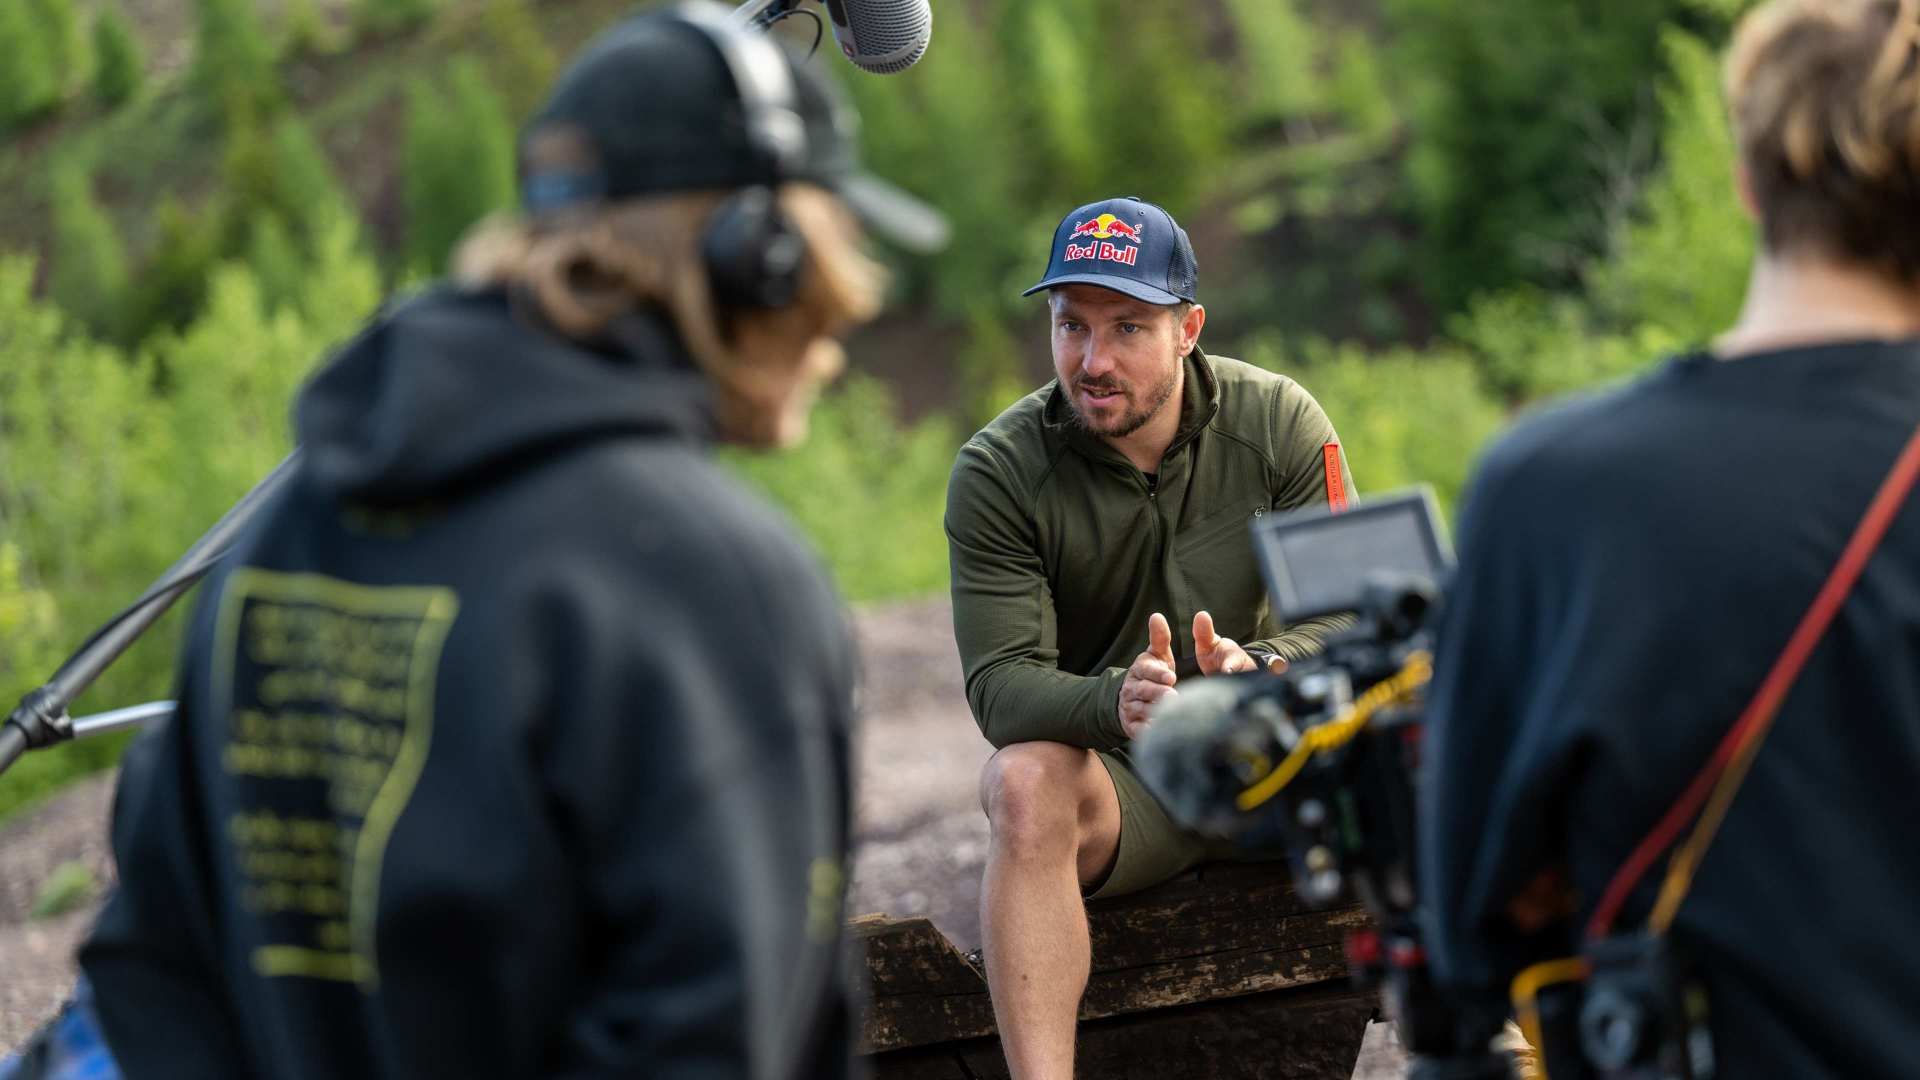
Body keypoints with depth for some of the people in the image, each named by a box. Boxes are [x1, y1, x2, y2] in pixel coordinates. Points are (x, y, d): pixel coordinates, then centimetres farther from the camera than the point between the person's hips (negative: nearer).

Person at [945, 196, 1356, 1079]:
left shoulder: (1278, 420, -5)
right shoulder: (998, 472, -10)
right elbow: (1000, 683, -17)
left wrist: (1263, 669, -33)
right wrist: (1116, 702, -40)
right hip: (1113, 769, -2)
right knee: (1027, 784, -35)